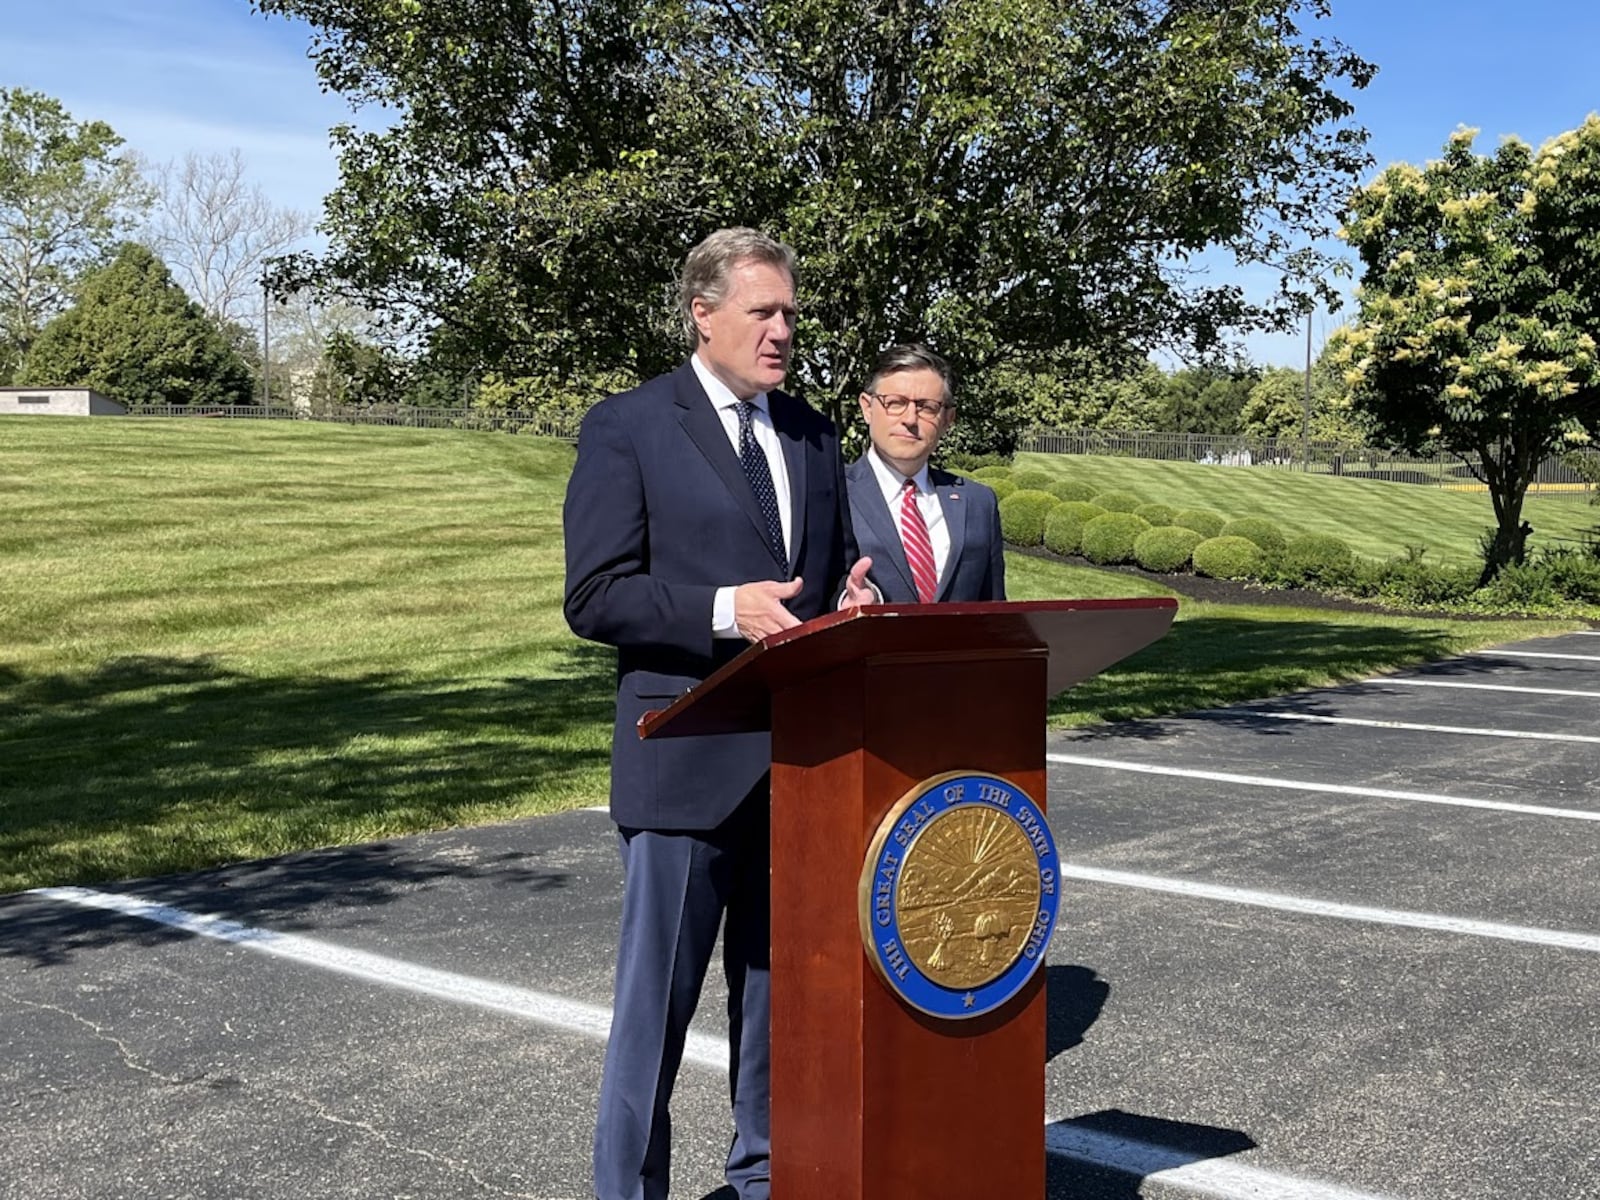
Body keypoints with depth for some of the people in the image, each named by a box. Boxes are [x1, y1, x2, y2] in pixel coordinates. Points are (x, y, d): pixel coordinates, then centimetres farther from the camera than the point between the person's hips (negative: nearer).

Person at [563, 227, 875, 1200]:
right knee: (658, 995, 3)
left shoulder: (813, 434, 13)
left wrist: (852, 597, -3)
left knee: (782, 984, 16)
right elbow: (594, 596, -10)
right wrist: (724, 609, -22)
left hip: (801, 760, 6)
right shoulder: (627, 427, -4)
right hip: (687, 762, -5)